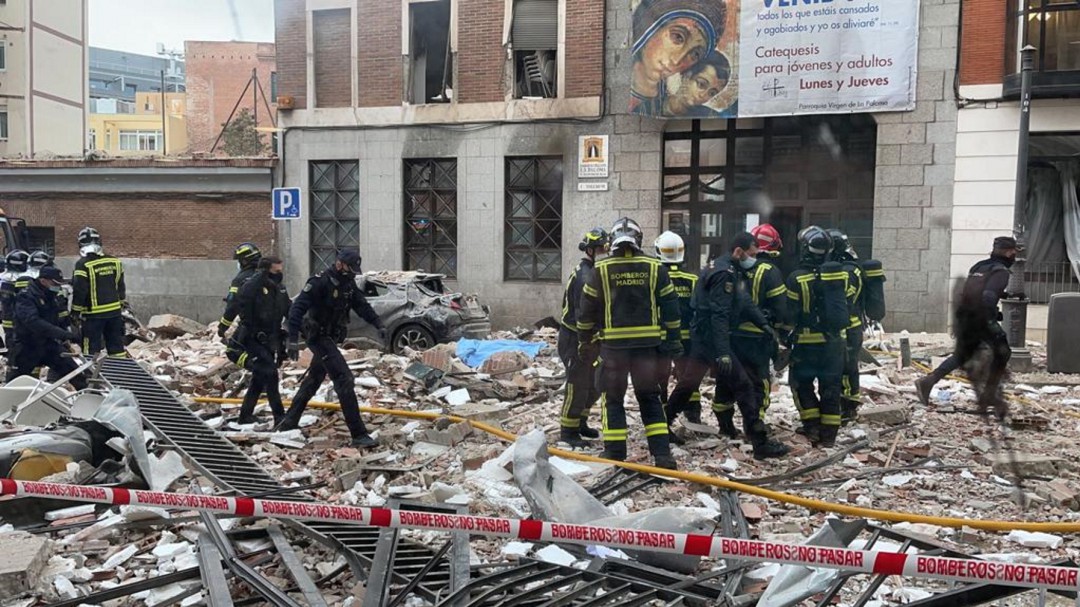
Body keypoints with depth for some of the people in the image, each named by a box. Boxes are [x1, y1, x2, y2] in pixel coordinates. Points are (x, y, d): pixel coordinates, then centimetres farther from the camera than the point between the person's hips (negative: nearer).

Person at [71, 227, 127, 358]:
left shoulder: (83, 264, -13)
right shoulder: (114, 261, 4)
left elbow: (79, 291, -14)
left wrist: (75, 312, -4)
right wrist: (122, 304, 24)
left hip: (93, 314, -5)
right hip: (115, 312, 5)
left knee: (91, 350, 1)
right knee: (116, 346, 13)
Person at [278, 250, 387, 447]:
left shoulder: (348, 283, 5)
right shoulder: (320, 282, -20)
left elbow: (361, 305, 10)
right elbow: (297, 309, -24)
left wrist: (378, 325, -2)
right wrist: (293, 340, -29)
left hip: (330, 338, 10)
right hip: (318, 337, -10)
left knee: (314, 379, 21)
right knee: (344, 379, -17)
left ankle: (289, 422, 37)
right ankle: (358, 434, -18)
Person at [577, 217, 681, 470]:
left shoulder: (601, 269, -3)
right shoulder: (655, 268, 1)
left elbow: (587, 309, 1)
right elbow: (670, 308, 3)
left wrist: (585, 341, 12)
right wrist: (672, 342, 11)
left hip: (613, 343, -2)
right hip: (647, 343, 2)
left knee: (613, 398, 11)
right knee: (650, 398, 12)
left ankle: (615, 455, 10)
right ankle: (662, 455, 8)